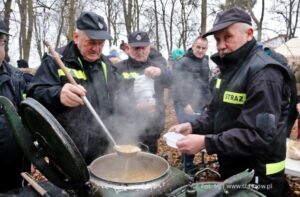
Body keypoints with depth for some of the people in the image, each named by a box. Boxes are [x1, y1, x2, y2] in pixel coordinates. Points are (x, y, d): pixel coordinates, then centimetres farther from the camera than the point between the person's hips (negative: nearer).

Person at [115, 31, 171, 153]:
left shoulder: (157, 65, 10)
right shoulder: (120, 69, -1)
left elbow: (173, 81, -8)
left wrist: (160, 72, -27)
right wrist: (135, 107, -24)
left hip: (153, 128, 3)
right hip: (128, 130, -3)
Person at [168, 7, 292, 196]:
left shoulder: (263, 73, -21)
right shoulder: (230, 68, 8)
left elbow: (261, 135, -28)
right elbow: (217, 113, 12)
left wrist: (206, 142, -30)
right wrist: (193, 126, -6)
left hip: (257, 177, -8)